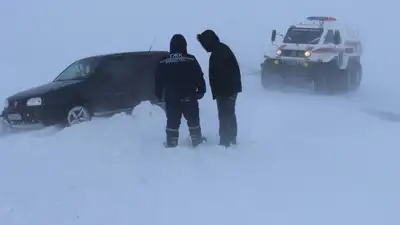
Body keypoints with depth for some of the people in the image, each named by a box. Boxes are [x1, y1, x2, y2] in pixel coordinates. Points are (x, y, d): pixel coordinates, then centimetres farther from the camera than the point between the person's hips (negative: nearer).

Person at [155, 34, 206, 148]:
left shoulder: (163, 62, -2)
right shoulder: (191, 60, -8)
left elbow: (159, 82, 4)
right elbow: (199, 78, -6)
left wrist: (159, 95, 15)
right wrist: (201, 91, 6)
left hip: (171, 98, 1)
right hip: (189, 97, -1)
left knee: (172, 122, 7)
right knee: (193, 120, 14)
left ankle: (171, 144, 9)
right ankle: (197, 140, 23)